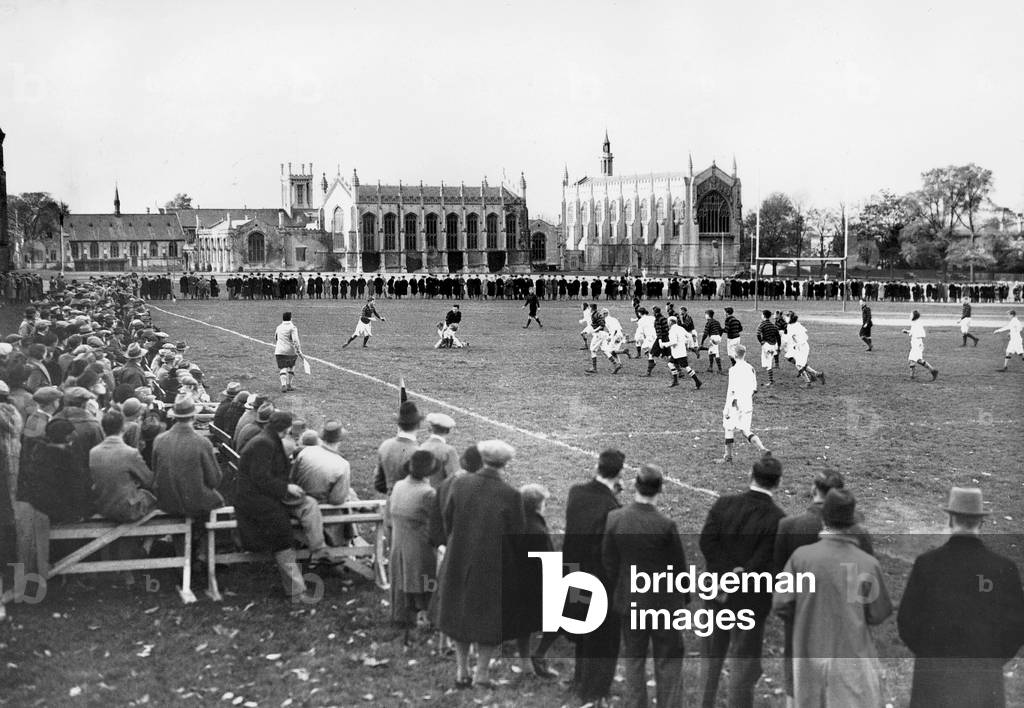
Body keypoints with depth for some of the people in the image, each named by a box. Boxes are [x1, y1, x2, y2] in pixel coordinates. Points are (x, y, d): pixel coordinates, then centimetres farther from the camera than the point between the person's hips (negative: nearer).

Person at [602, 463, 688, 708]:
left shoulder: (614, 518, -12)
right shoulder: (666, 525, -22)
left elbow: (608, 562, -2)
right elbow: (678, 565, -10)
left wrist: (615, 595, 11)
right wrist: (685, 596, 7)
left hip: (629, 600, 3)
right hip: (664, 602, -3)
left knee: (633, 659, 18)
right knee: (668, 661, 12)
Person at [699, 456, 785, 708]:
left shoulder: (723, 503, -7)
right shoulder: (777, 519, -18)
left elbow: (707, 541, -11)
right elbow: (765, 564, -22)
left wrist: (726, 576, -12)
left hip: (717, 593, 4)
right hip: (750, 600, -4)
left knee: (712, 655, 21)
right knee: (743, 663, 9)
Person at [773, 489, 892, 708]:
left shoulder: (800, 556, -8)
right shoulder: (868, 564, -11)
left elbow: (781, 604, -7)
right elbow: (878, 615, -4)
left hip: (807, 655, 2)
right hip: (852, 655, -2)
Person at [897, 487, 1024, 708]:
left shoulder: (926, 563, -6)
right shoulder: (1004, 567, -5)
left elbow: (906, 621, -3)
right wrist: (994, 658, 14)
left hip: (934, 672, 0)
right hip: (984, 673, 1)